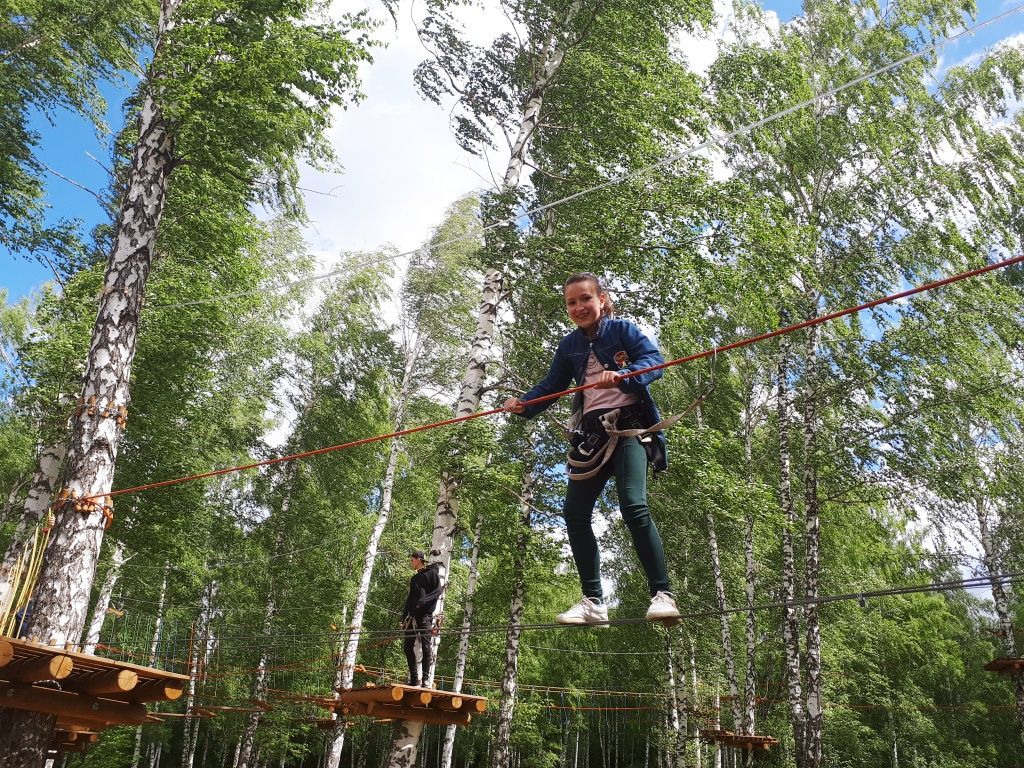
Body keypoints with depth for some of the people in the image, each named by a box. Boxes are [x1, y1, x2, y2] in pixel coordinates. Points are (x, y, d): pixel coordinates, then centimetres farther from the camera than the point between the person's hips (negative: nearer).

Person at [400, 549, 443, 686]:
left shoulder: (432, 573, 2)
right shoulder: (414, 579, 23)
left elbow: (438, 591, -11)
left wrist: (424, 600, -22)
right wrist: (404, 618, 19)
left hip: (425, 616, -7)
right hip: (413, 616, 7)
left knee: (425, 646, -10)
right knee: (408, 647, 2)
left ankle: (425, 678, -9)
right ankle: (414, 678, 7)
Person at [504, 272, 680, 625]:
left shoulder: (621, 329, -1)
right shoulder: (570, 345, 14)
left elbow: (654, 360, -13)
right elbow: (551, 385, 15)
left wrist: (622, 377, -33)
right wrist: (523, 404, -5)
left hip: (629, 424, -6)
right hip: (592, 432, 6)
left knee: (632, 504, -23)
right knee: (574, 512, -2)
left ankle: (662, 594, -17)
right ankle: (594, 602, 4)